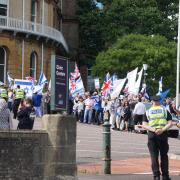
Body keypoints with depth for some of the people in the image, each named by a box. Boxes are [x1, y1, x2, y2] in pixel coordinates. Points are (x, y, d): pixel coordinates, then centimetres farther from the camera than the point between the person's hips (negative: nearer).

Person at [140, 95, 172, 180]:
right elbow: (170, 123, -5)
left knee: (154, 156, 3)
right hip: (163, 134, 0)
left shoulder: (148, 112, 7)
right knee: (164, 156, 11)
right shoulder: (165, 110, 6)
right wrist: (162, 129, -15)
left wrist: (153, 129, -15)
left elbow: (144, 125, -4)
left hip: (152, 135, 0)